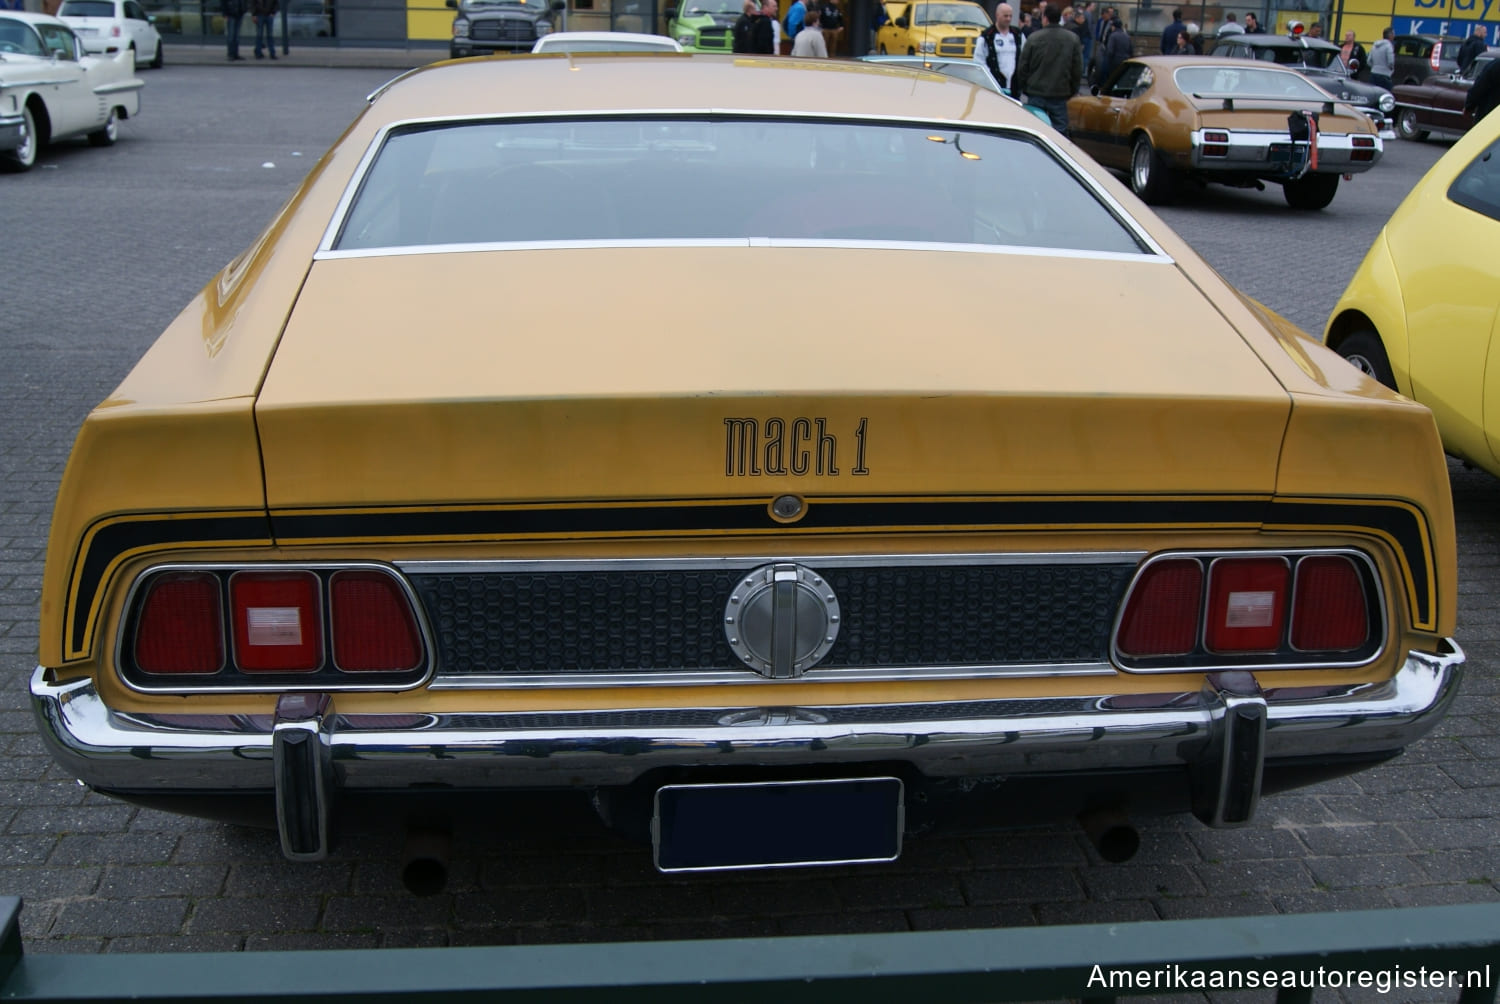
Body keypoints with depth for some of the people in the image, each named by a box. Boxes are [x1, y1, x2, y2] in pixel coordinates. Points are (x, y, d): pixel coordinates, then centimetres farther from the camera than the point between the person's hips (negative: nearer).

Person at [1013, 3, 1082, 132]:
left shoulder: (1034, 38, -6)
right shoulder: (1073, 39, 0)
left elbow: (1022, 67, -1)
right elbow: (1078, 69, 3)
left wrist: (1022, 88, 13)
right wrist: (1072, 91, 14)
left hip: (1036, 93, -1)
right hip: (1060, 94, 1)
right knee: (1060, 130, 4)